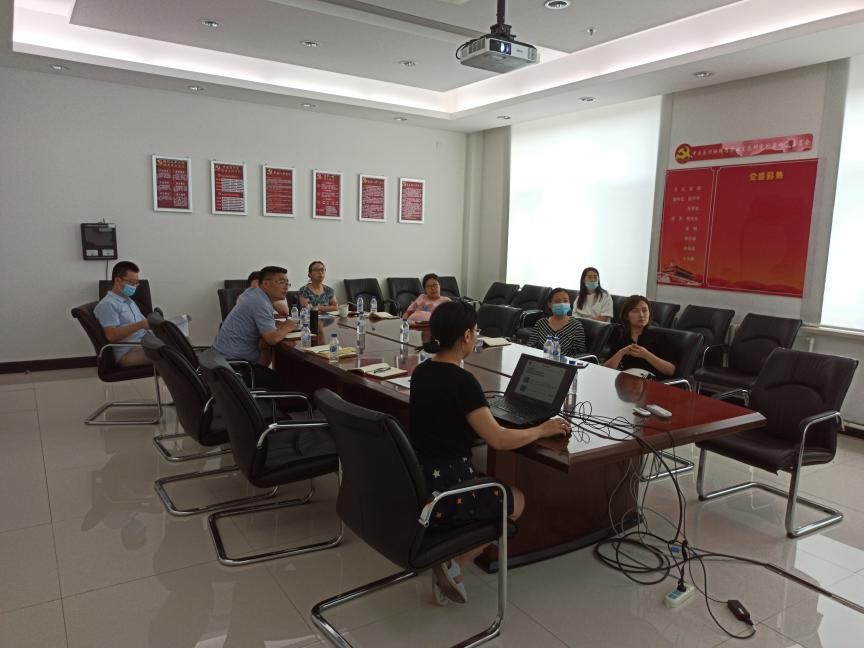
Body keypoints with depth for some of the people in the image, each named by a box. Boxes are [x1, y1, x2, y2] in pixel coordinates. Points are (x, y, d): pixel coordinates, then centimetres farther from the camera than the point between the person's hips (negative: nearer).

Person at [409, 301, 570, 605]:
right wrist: (542, 430, -2)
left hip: (414, 482, 8)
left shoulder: (421, 372, 5)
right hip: (440, 491, -8)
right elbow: (498, 439, -17)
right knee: (516, 500, 19)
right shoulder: (461, 380, -20)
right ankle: (453, 562, 8)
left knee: (493, 487, 31)